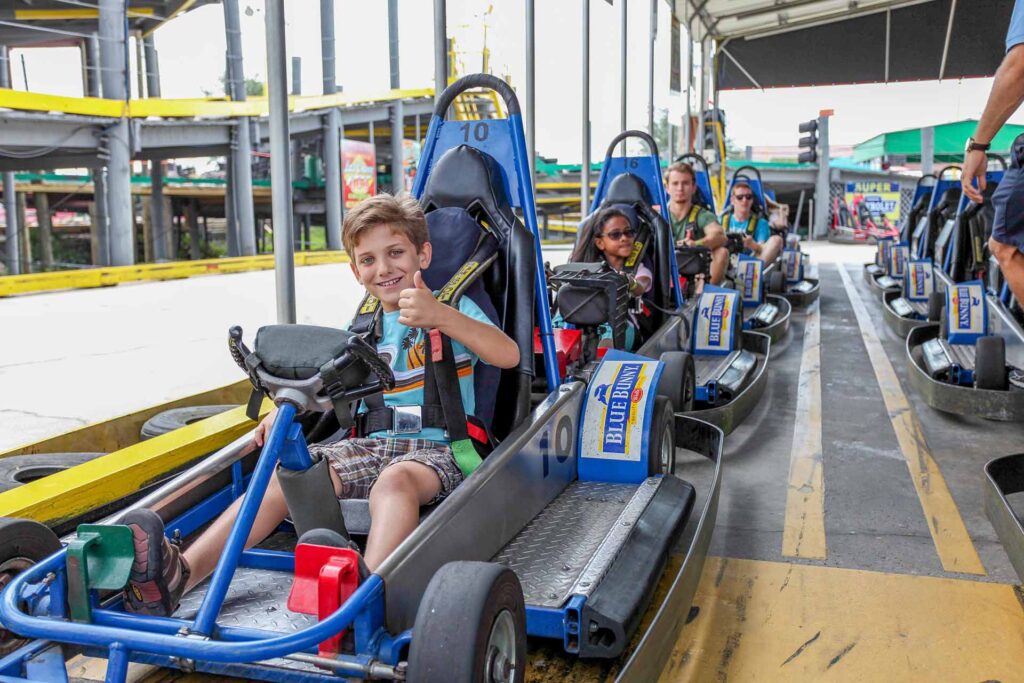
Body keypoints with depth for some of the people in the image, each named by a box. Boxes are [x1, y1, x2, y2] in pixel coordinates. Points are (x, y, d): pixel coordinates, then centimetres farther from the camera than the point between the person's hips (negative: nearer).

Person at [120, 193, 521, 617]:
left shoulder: (453, 308, 3)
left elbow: (508, 355, -15)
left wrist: (441, 316, -30)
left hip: (438, 450, -4)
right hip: (373, 444, 4)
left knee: (394, 480, -38)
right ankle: (180, 572, -34)